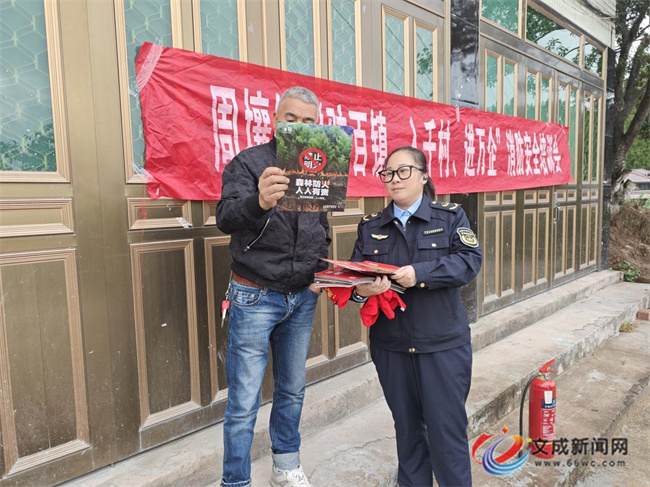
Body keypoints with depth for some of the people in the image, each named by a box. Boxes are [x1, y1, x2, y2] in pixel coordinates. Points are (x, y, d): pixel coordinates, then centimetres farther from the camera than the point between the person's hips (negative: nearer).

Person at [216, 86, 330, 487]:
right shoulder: (248, 162, -9)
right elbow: (227, 218, -27)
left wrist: (320, 274, 3)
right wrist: (259, 202, -48)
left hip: (302, 300, 6)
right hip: (256, 299, -5)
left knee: (293, 391, 18)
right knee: (244, 404, 1)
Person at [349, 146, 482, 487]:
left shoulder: (451, 216, 2)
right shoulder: (370, 226, 9)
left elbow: (469, 261, -11)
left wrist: (420, 273, -24)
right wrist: (361, 290, -20)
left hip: (442, 345, -3)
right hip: (391, 346, 3)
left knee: (446, 427, 4)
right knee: (406, 427, 17)